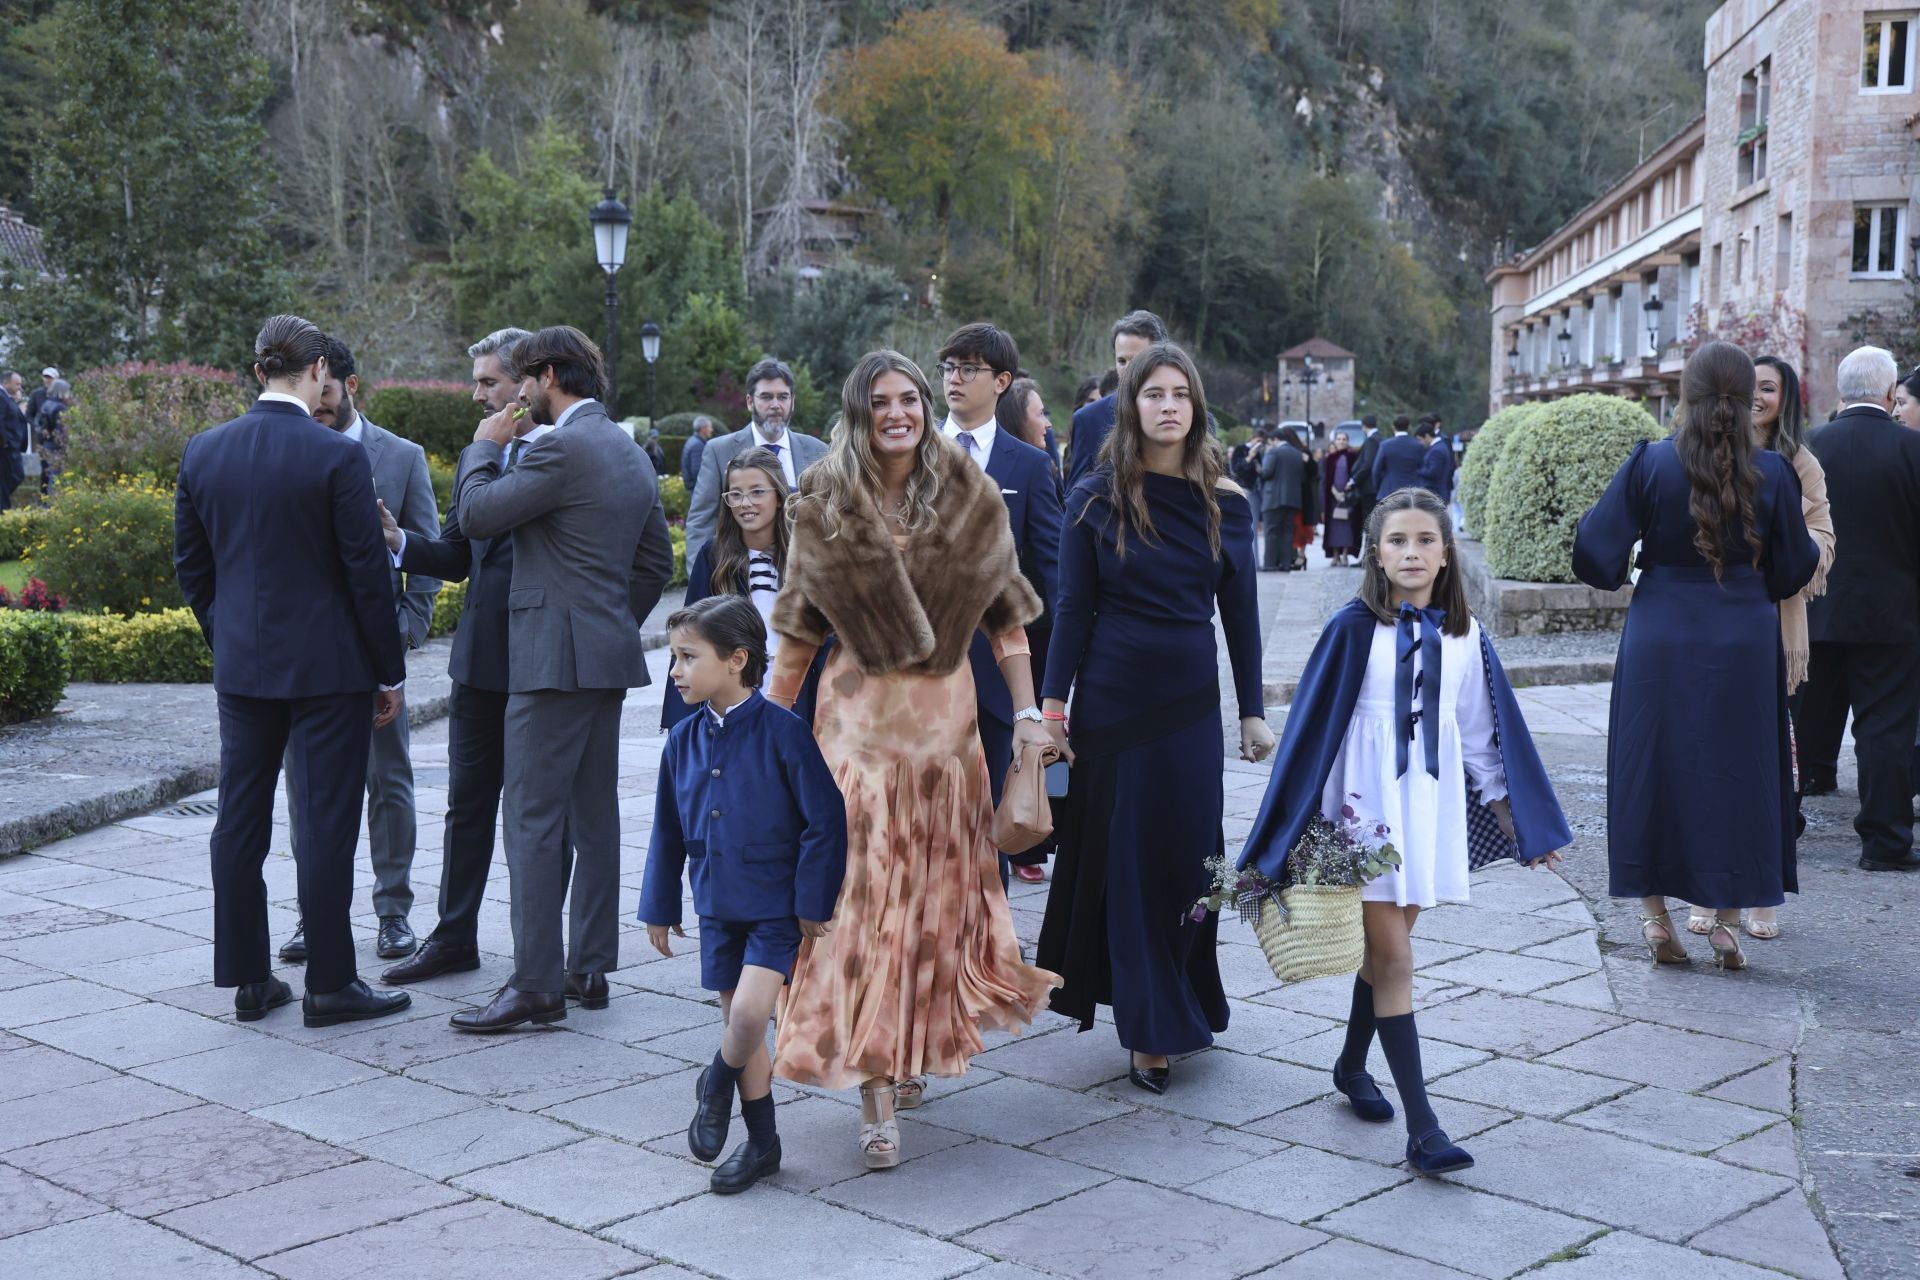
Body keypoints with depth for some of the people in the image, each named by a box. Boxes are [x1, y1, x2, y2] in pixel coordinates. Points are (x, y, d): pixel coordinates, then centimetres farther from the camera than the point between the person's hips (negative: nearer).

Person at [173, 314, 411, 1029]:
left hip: (242, 667, 5)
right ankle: (329, 984, 8)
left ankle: (247, 978, 19)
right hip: (328, 667, -5)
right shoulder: (338, 456, -14)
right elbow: (367, 572, -12)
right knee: (326, 821, 1)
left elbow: (191, 563, 9)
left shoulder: (203, 452, 2)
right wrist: (390, 672, -3)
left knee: (241, 818, 11)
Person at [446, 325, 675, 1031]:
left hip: (556, 656, -10)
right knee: (594, 815, 13)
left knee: (533, 818, -8)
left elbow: (476, 514, -13)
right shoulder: (630, 452, 16)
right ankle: (592, 966, 20)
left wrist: (484, 446, 3)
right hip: (609, 655, 10)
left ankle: (536, 985, -8)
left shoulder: (562, 448, -14)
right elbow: (657, 559, 20)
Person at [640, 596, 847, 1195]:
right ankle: (761, 1142, 25)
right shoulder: (684, 740, 2)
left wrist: (813, 904, -12)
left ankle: (718, 1084, 15)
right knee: (737, 1021, 10)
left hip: (777, 905, -6)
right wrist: (660, 909, 14)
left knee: (749, 1013, -18)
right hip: (718, 906, 6)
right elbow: (669, 830, 12)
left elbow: (825, 820, -14)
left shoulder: (781, 732, -16)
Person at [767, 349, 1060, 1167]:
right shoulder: (824, 508, 0)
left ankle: (915, 1048, 27)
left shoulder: (973, 501, 2)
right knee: (863, 891, -7)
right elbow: (799, 632, 5)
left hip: (947, 714, 2)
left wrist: (1026, 712, -2)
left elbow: (1006, 615, 4)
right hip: (857, 713, -2)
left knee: (939, 891, 8)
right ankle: (876, 1096, -6)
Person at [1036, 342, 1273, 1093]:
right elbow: (1072, 609, -2)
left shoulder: (1225, 503, 2)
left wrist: (1253, 711, 4)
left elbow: (1240, 612, 4)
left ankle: (1174, 1013, 25)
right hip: (1113, 696, -2)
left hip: (1190, 698, 2)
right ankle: (1151, 1028, 13)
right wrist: (1053, 702, -6)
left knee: (1186, 854, 7)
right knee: (1125, 854, 4)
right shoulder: (1096, 498, -3)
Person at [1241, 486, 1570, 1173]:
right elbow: (1312, 724, -6)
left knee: (1387, 944, 14)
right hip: (1367, 803, -4)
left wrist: (1519, 821, 15)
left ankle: (1352, 1066, 37)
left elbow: (1485, 733, 12)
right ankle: (1422, 1128, -7)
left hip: (1431, 805, 4)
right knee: (1392, 957, -6)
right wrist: (1287, 829, -6)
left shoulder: (1463, 635, 3)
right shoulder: (1354, 628, -8)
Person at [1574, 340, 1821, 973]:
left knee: (1653, 767, 10)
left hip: (1660, 642, 0)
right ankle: (1727, 921, 12)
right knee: (1737, 772, 10)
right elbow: (1790, 572, 2)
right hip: (1743, 645, 0)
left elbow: (1597, 554, -10)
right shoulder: (1773, 474, -6)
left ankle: (1656, 917, 12)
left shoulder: (1649, 464, -9)